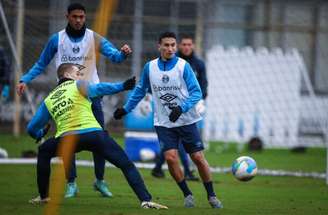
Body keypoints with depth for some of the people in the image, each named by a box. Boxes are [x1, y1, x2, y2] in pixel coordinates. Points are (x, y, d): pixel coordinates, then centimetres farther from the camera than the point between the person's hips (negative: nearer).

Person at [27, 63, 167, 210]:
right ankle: (145, 200, -14)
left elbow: (32, 128, 28)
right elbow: (98, 89, -11)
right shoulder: (77, 85, 12)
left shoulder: (48, 100, 24)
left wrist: (41, 134, 50)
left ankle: (44, 196, 31)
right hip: (93, 134, -3)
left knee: (43, 152, 35)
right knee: (126, 165, 4)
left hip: (66, 139, 3)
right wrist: (122, 86, -13)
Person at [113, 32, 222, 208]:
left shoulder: (183, 66, -8)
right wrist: (125, 109, 15)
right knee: (170, 157, -15)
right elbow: (140, 91, 15)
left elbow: (196, 92, -10)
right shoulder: (150, 67, 1)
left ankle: (211, 196, 15)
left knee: (198, 158, -2)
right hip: (164, 123, 2)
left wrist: (182, 108, -24)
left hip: (187, 121, -1)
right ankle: (187, 195, 4)